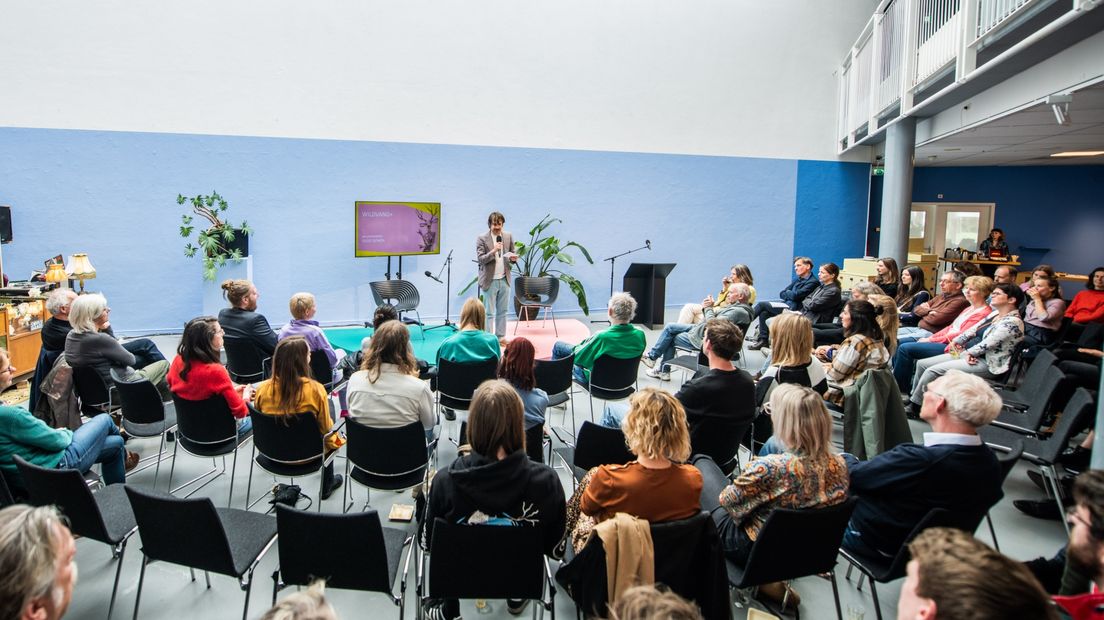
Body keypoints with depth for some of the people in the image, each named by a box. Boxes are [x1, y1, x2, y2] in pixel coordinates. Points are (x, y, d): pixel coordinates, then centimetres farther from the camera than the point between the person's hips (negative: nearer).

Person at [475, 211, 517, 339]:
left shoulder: (508, 236, 5)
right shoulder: (482, 238, -7)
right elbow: (480, 259, -12)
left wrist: (513, 258, -11)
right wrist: (493, 251, -26)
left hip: (504, 280, 4)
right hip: (490, 280, -4)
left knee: (502, 311, 11)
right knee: (489, 313, 2)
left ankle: (500, 337, 21)